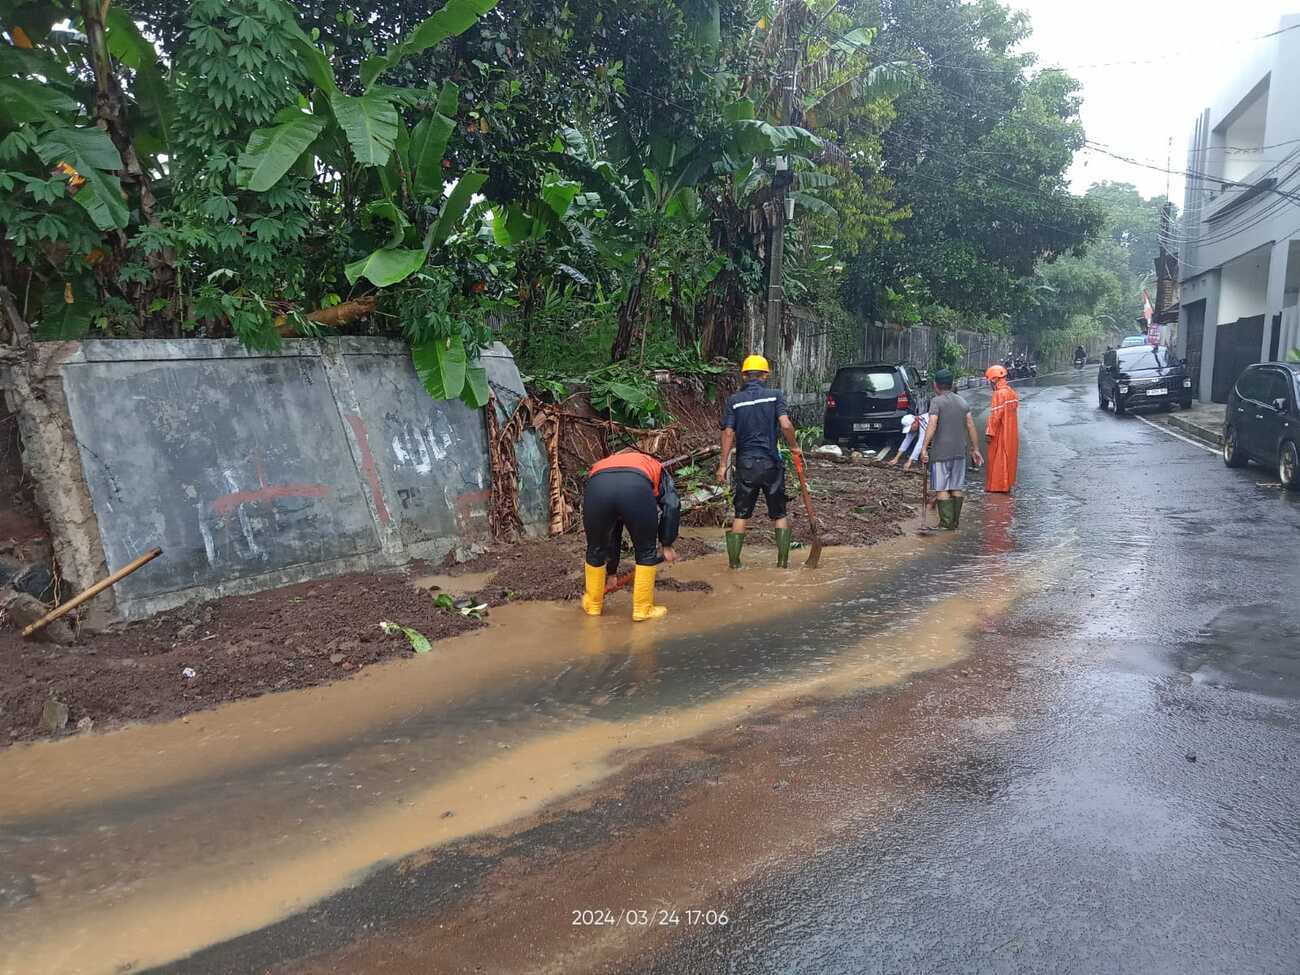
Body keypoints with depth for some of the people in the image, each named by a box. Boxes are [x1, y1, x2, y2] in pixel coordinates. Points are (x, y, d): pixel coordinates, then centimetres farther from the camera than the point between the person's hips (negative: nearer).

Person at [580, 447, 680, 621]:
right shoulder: (655, 467, 40)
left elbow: (612, 533, 50)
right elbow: (671, 505, 19)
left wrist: (611, 571, 56)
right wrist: (667, 544, 28)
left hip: (596, 486, 3)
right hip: (636, 488, -3)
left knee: (595, 550, 28)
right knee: (646, 551, 21)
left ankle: (593, 605, 43)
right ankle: (643, 609, 29)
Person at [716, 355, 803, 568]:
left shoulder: (734, 400, 1)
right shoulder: (775, 395, -2)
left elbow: (728, 433, -6)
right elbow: (785, 425, -14)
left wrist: (723, 465, -3)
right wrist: (795, 448, 2)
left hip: (745, 464, 1)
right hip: (771, 463, -1)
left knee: (741, 515, 9)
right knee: (779, 514, 13)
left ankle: (734, 562, 9)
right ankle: (783, 561, 12)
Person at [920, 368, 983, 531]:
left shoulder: (937, 401, -7)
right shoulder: (962, 402, 10)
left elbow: (932, 425, -18)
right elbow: (971, 427, 8)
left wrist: (924, 447, -21)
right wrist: (975, 449, 14)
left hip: (940, 452, -6)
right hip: (960, 451, 6)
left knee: (941, 488, 0)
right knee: (957, 487, 12)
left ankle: (946, 523, -2)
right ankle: (955, 522, 17)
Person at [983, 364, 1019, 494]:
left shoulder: (999, 393, -17)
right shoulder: (1012, 392, 12)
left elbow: (995, 415, -20)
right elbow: (1014, 413, 15)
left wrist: (990, 433, -18)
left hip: (1001, 434, -9)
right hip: (1012, 433, 9)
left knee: (998, 459, -2)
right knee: (1009, 458, 14)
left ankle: (997, 486, 2)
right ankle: (1007, 484, 20)